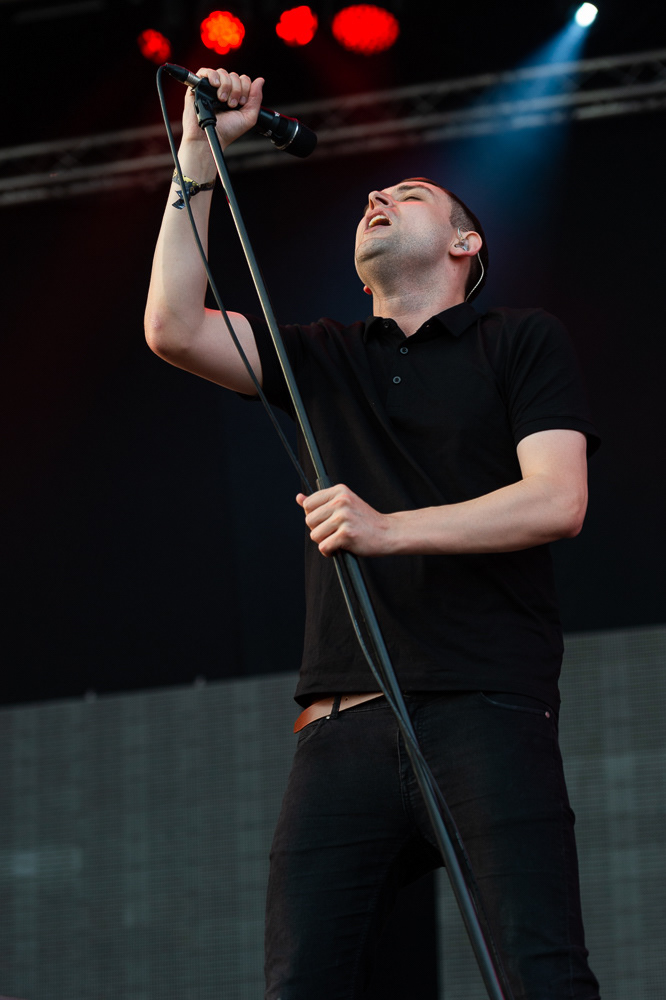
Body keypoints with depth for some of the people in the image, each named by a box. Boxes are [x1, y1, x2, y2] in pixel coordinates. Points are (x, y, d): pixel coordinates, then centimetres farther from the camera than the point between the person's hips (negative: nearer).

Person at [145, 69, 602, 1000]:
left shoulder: (522, 339, 13)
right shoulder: (325, 359, 24)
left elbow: (558, 500, -1)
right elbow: (174, 327, 11)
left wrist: (390, 530, -12)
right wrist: (200, 154, 12)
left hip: (486, 708, -3)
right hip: (345, 722, 3)